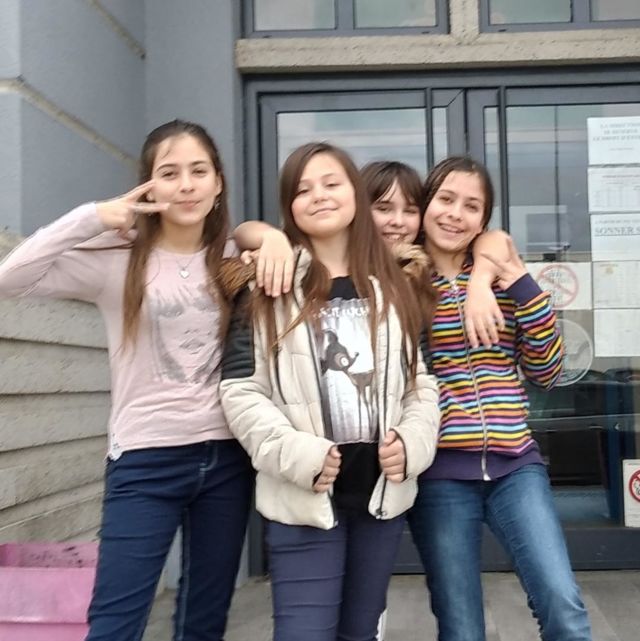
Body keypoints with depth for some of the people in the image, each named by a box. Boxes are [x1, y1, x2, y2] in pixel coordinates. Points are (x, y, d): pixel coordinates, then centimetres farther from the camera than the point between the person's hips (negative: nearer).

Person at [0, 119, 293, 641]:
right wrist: (91, 218, -14)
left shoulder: (235, 260, 4)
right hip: (145, 461, -3)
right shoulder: (118, 260, -4)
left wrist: (274, 238, -8)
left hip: (226, 458, 3)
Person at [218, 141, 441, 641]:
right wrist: (300, 455, -18)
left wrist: (412, 442, -7)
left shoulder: (392, 289, 10)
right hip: (304, 496, -3)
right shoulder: (270, 288, -2)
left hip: (383, 489, 4)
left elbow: (421, 382, 11)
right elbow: (240, 392, -7)